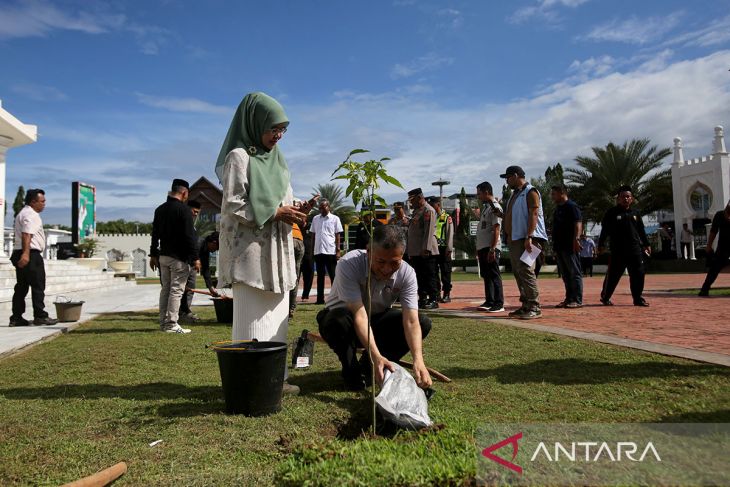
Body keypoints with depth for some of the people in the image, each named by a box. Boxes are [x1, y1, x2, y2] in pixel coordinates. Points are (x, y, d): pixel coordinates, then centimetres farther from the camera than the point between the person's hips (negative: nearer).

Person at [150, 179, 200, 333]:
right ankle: (172, 324, -4)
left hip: (163, 256, 8)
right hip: (179, 257, -8)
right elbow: (190, 236, -15)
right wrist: (195, 258, -13)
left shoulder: (160, 209, 13)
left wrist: (153, 255, 23)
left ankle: (164, 322, 19)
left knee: (165, 289, 14)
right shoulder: (184, 209, -11)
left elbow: (155, 234, 17)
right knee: (176, 290, -4)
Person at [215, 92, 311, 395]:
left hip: (277, 250, 8)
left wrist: (294, 211, -1)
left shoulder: (276, 160, 18)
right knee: (253, 321, -6)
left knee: (277, 318, 9)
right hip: (251, 251, -8)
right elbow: (233, 207, -12)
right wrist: (276, 212, -15)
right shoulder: (239, 156, -6)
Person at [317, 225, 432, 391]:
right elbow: (359, 315, -36)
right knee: (339, 320, -40)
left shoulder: (407, 273, -20)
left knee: (423, 322, -18)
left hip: (377, 319, 4)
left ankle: (368, 366, -1)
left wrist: (418, 360, -43)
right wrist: (376, 356, -47)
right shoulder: (349, 264, -31)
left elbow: (411, 321, -27)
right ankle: (351, 371, -8)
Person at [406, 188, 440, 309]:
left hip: (426, 251, -9)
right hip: (415, 251, 9)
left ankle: (434, 300, 2)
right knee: (420, 276, 12)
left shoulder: (428, 210, -11)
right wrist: (411, 251, 17)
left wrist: (426, 249, -23)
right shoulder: (417, 211, 19)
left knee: (429, 276, -4)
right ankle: (422, 299, 20)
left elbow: (429, 231, -19)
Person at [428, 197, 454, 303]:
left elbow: (450, 234, -6)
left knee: (445, 272, 0)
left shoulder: (447, 217, -2)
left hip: (443, 248, -5)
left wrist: (448, 249, -12)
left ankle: (447, 295, 5)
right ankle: (437, 293, 15)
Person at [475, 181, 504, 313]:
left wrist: (492, 249, -22)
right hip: (482, 247, 9)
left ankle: (499, 304, -2)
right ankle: (489, 302, 18)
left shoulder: (495, 207, -10)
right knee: (486, 275, 12)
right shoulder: (485, 207, 18)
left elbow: (496, 229, -17)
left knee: (494, 275, -6)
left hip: (491, 247, -9)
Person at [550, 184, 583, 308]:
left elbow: (578, 224, -17)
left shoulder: (572, 206, -7)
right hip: (559, 247, 9)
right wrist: (554, 246, 21)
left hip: (570, 246, -9)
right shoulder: (557, 208, 20)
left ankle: (577, 300, -2)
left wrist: (576, 239, -27)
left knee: (575, 273, -5)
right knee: (565, 275, 11)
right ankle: (569, 299, 17)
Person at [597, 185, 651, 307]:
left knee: (638, 274, 2)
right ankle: (605, 297, 13)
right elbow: (604, 230, -3)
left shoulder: (635, 213, 14)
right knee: (613, 275, -1)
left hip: (635, 250, 4)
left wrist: (646, 244, 17)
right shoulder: (612, 213, 0)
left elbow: (641, 230, 20)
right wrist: (601, 244, -8)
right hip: (617, 250, -4)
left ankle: (638, 298, 13)